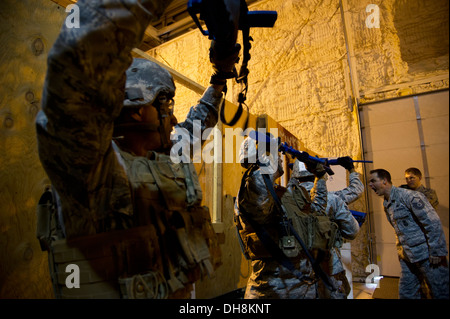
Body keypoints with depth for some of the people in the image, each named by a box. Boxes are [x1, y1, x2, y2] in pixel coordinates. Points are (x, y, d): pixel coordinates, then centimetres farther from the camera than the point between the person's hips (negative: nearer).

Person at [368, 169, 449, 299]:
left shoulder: (409, 196, -15)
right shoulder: (386, 204, 11)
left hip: (427, 255, -8)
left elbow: (433, 223, -17)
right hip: (408, 258, 8)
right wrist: (402, 253, 16)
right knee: (406, 293, 12)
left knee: (440, 294, 4)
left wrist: (436, 253, -17)